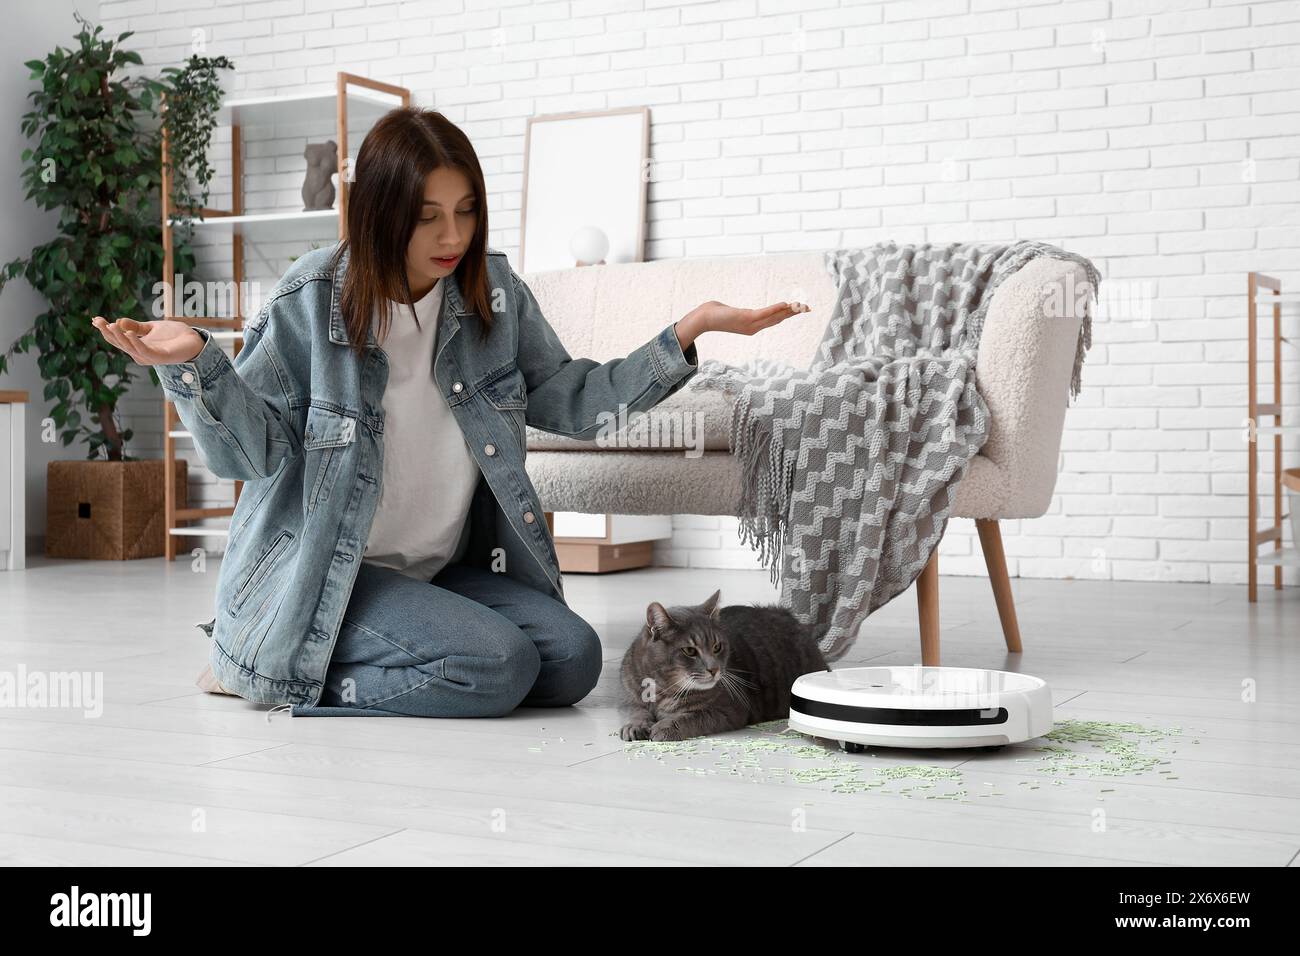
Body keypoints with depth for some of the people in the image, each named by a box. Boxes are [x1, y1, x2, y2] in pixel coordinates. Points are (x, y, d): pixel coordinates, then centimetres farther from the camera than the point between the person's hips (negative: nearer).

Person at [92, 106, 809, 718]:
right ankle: (271, 669, -3)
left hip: (446, 569, 7)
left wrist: (688, 331, -5)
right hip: (322, 575, -6)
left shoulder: (494, 293, 1)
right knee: (496, 666, -25)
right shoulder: (312, 299, -12)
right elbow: (250, 450, -12)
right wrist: (195, 361, -32)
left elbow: (572, 402, 6)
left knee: (572, 658, -13)